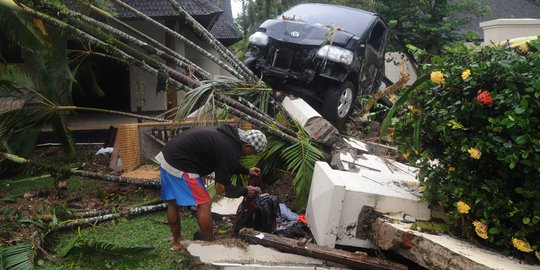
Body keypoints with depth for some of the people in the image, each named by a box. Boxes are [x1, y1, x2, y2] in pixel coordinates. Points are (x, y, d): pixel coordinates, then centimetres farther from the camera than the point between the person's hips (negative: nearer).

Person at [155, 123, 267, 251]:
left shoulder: (230, 133, 9)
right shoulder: (230, 151, -18)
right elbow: (221, 189, -11)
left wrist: (247, 171, 30)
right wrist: (245, 191, 1)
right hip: (179, 165, -10)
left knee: (172, 203, 19)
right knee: (204, 203, -3)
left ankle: (176, 243, 33)